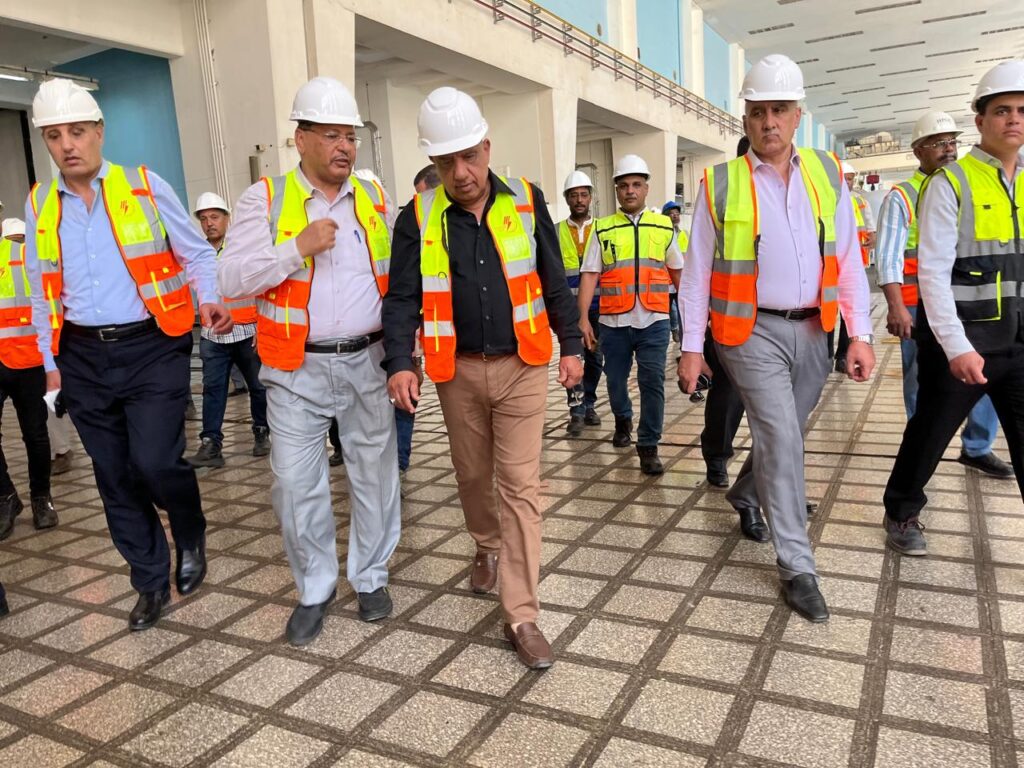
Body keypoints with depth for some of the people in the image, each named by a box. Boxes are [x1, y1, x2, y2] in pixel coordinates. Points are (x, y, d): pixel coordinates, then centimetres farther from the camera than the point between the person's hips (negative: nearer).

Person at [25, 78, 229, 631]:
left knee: (155, 461, -14)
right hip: (84, 358, 4)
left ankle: (191, 538, 19)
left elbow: (196, 254, 4)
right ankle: (151, 581, 26)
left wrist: (208, 299, -15)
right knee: (114, 476, 9)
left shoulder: (145, 187, -2)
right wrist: (51, 362, 13)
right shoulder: (38, 205, 8)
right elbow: (42, 292, 15)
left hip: (152, 348, -4)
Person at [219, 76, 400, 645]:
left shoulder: (376, 198, 8)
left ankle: (372, 576, 29)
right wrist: (297, 247, -19)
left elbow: (400, 273, 13)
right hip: (298, 369, -2)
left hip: (368, 362, 2)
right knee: (296, 482, 2)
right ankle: (315, 588, 23)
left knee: (375, 472, 9)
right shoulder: (266, 199, 0)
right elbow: (233, 279, -8)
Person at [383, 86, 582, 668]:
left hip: (522, 367, -1)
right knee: (473, 474, 17)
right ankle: (488, 547, 47)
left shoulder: (526, 203, -1)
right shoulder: (419, 217, -2)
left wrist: (572, 346, 7)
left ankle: (522, 616, 3)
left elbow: (555, 282, 6)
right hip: (458, 370, 2)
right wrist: (400, 363, -17)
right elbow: (402, 296, -4)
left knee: (519, 485, -3)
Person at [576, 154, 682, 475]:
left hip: (654, 320, 0)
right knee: (616, 379, 13)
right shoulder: (603, 229, 5)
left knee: (652, 382, -6)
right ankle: (623, 421, 43)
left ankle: (648, 447, 6)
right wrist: (582, 318, -8)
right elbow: (589, 274, 0)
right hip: (614, 321, 0)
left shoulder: (664, 227, 9)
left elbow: (678, 272, 16)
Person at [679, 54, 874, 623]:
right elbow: (697, 273, -2)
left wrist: (860, 334, -1)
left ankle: (745, 492, 48)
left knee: (783, 435, 18)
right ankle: (797, 568, 4)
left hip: (811, 331, 4)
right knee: (782, 439, -8)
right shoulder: (720, 185, -4)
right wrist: (692, 348, -5)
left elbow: (848, 260, 5)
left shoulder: (827, 174, 5)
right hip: (752, 331, -4)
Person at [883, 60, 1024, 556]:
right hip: (961, 337, -5)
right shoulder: (951, 184, -8)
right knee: (929, 433, 9)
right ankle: (901, 514, 31)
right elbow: (932, 272, -14)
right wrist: (957, 347, -20)